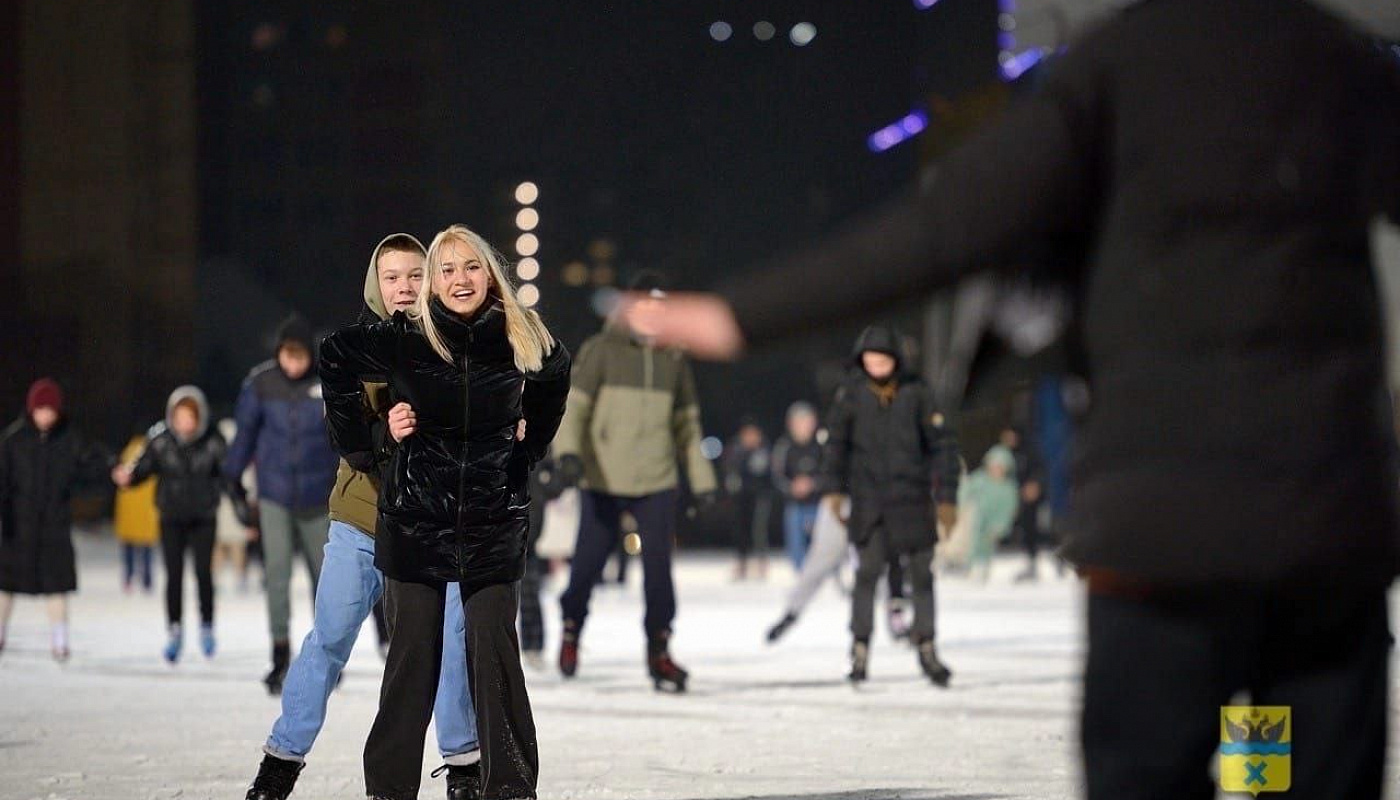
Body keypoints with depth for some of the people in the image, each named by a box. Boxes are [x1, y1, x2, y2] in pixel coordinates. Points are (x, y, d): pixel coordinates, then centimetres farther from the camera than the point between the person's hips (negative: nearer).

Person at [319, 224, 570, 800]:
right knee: (412, 655, 2)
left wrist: (530, 447, 15)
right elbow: (335, 356, 10)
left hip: (494, 521, 1)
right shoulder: (404, 339, -8)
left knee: (495, 654, -2)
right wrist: (357, 444, 7)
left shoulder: (521, 341, -2)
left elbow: (556, 375, 21)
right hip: (415, 517, -1)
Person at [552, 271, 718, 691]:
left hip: (658, 484, 3)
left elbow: (687, 423, 19)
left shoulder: (673, 360, 11)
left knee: (658, 565, -7)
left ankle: (659, 650, 1)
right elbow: (574, 404, -8)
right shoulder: (602, 350, -1)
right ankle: (572, 628, 29)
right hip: (604, 483, -3)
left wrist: (702, 480, 17)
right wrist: (569, 450, -24)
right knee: (588, 562, 2)